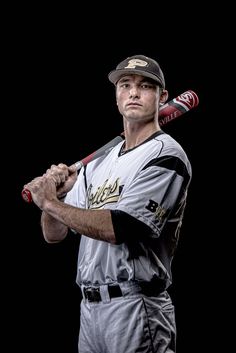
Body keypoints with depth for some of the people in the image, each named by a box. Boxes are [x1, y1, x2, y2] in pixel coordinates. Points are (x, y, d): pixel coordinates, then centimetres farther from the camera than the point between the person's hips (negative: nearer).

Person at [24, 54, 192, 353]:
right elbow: (53, 234, 14)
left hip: (135, 307, -7)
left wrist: (50, 202, -10)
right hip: (89, 306, 7)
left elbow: (117, 228, -18)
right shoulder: (98, 162, 16)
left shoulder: (166, 155, -8)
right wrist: (56, 193, -7)